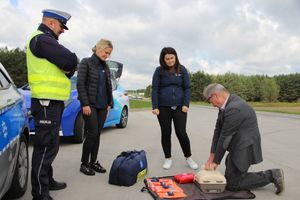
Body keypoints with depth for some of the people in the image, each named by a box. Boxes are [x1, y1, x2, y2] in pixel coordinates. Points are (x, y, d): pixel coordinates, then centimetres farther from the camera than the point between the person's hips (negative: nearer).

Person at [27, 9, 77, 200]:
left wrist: (67, 68, -5)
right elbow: (71, 60, -22)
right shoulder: (42, 39, -11)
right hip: (46, 102, -11)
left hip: (52, 101, 11)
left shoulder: (46, 41, 22)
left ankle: (47, 181, 31)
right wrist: (68, 65, -1)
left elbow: (69, 66, 17)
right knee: (46, 146, -7)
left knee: (49, 144, 18)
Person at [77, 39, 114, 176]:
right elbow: (80, 84, -11)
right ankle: (84, 163, 8)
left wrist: (109, 103, 10)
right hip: (90, 105, -6)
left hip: (102, 106, 6)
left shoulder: (105, 67, 14)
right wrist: (85, 104, -16)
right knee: (92, 134, -7)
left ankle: (93, 162, 18)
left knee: (97, 135, 7)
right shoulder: (86, 63, -4)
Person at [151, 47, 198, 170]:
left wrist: (186, 104, -7)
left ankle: (188, 157, 18)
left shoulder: (182, 70, 3)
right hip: (163, 107, 0)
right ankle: (168, 158, 23)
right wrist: (155, 107, -9)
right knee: (166, 133, 8)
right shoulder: (159, 71, 0)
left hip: (179, 106, 0)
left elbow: (187, 88, 3)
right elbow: (155, 89, -1)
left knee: (181, 133, -1)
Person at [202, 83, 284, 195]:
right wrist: (212, 156, 2)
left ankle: (271, 176, 8)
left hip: (244, 150, -10)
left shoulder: (234, 108, -29)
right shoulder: (226, 105, 2)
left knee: (232, 185, 0)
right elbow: (218, 130, 3)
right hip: (237, 148, 10)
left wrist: (216, 161, -12)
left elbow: (225, 136, -23)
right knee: (228, 178, 24)